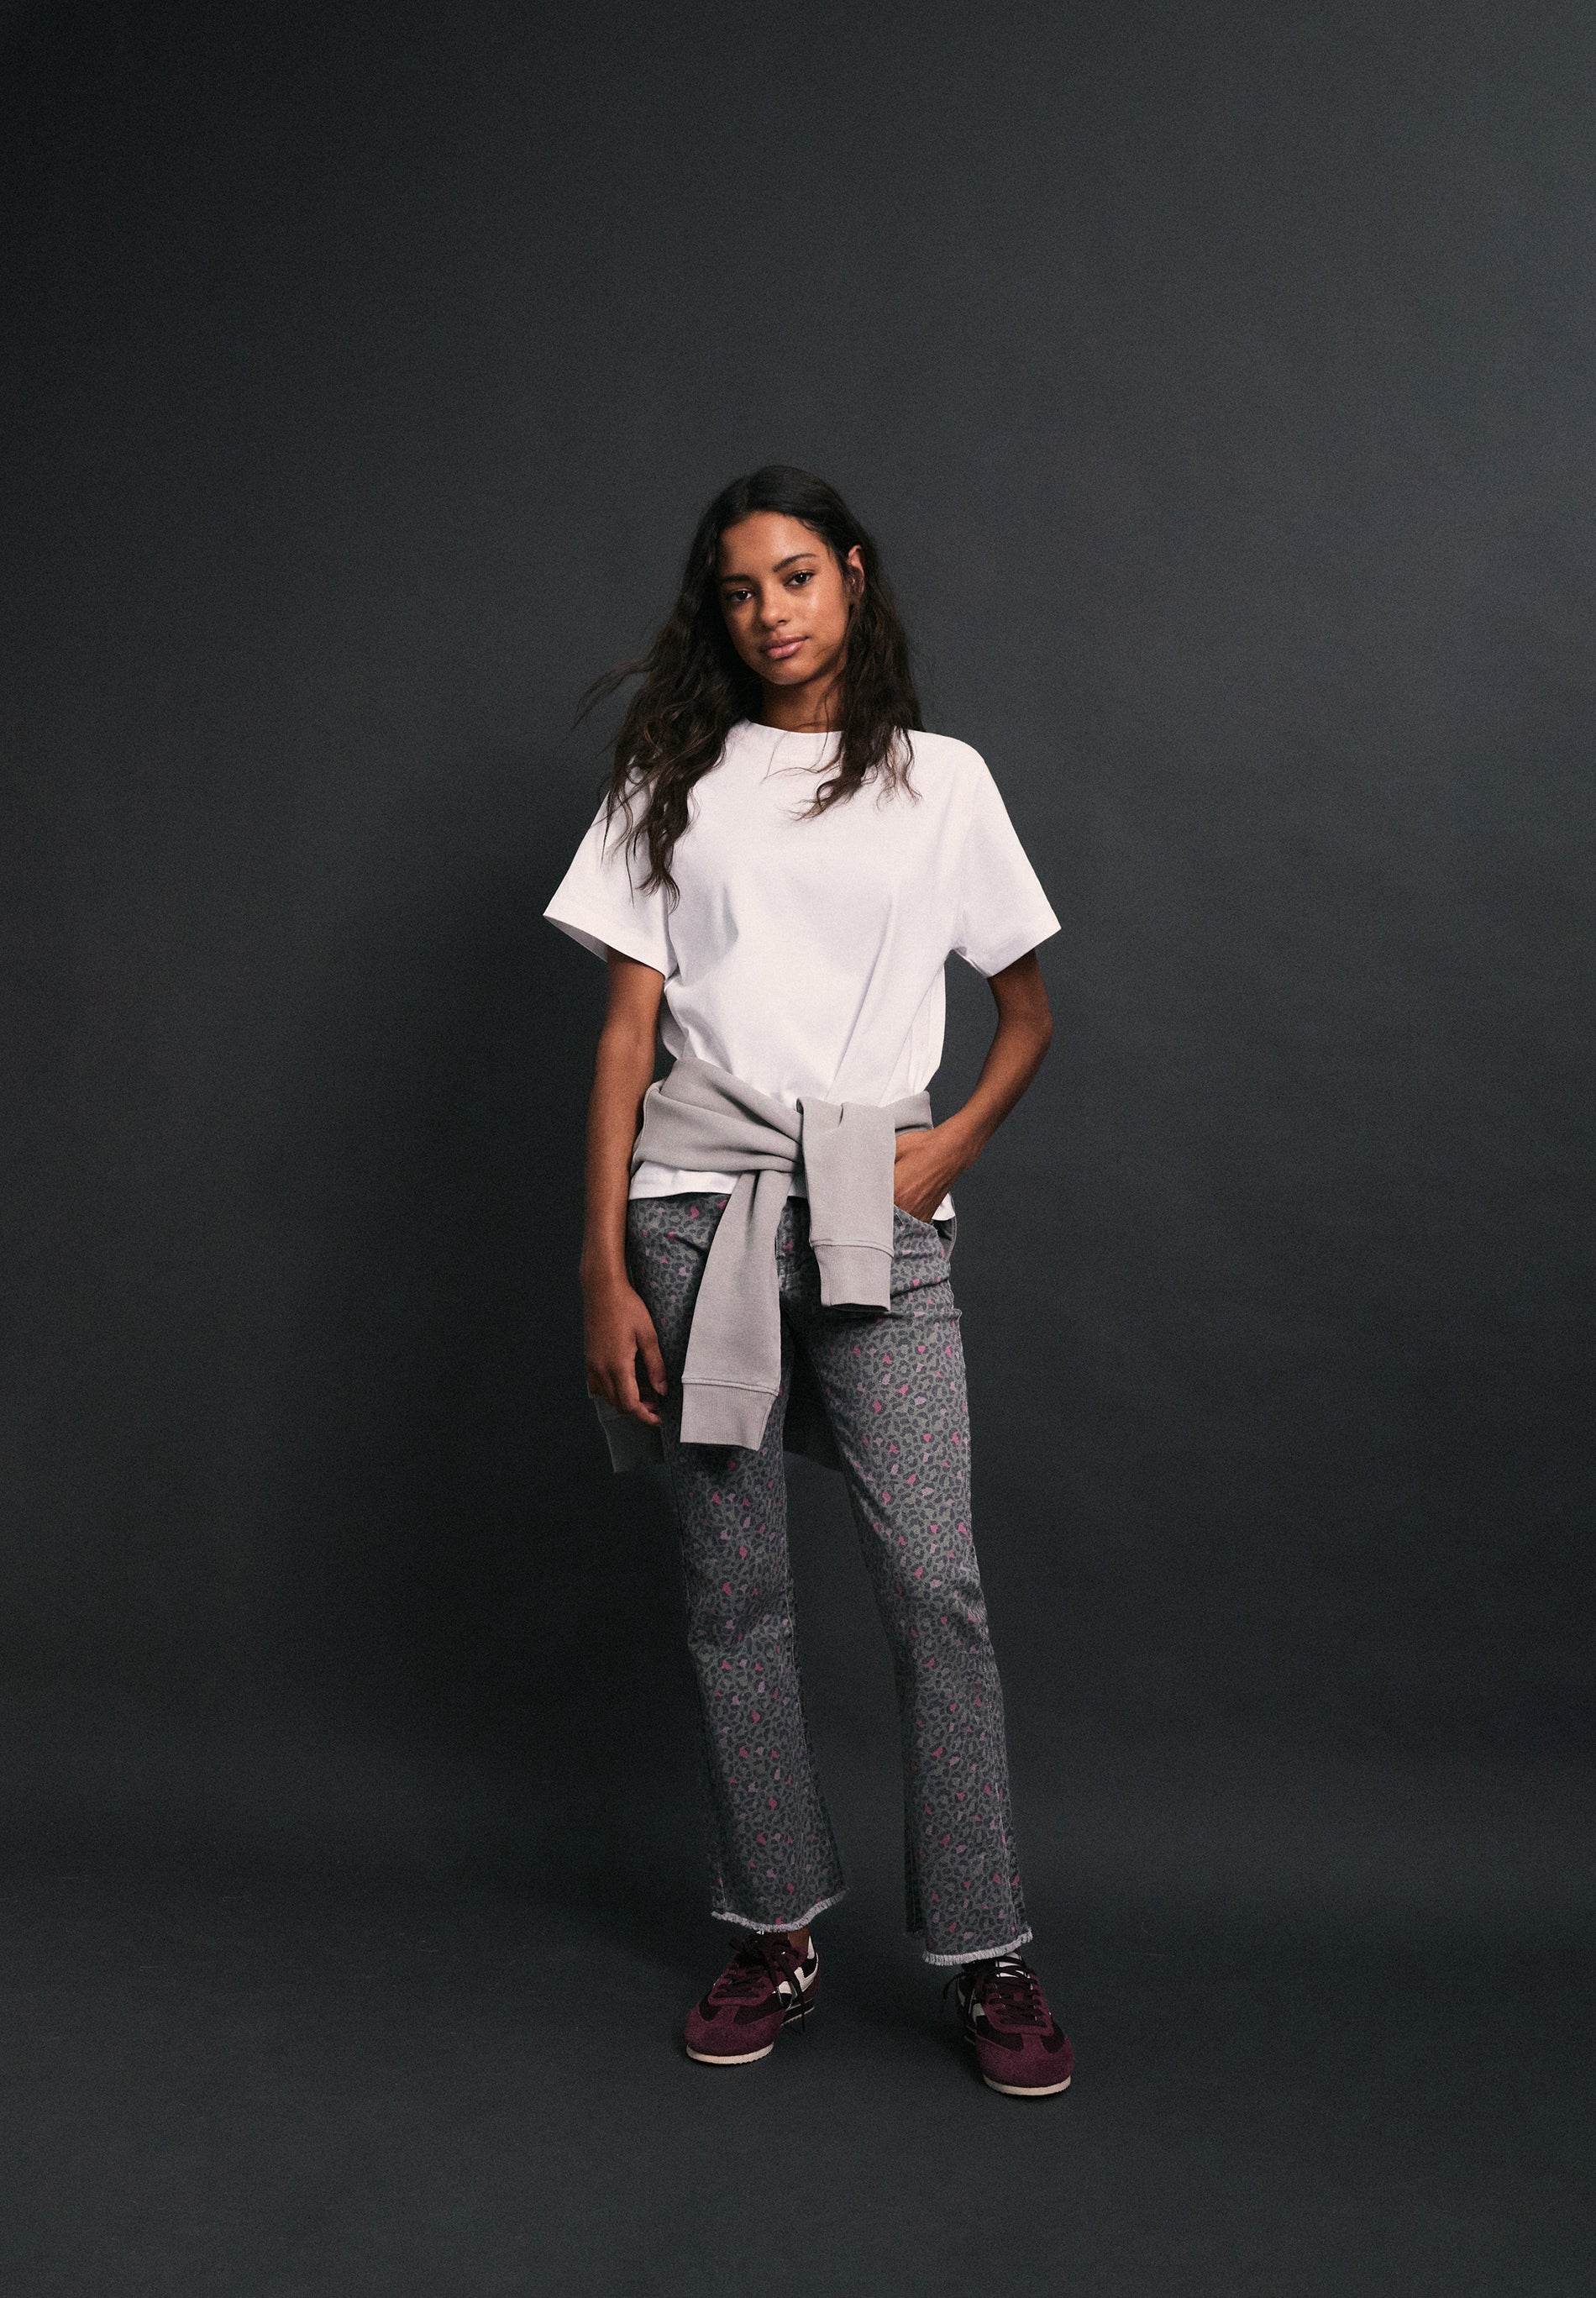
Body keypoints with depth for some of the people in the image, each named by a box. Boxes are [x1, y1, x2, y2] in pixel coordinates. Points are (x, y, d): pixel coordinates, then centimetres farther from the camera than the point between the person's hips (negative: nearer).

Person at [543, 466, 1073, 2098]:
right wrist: (603, 1271, -2)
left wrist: (951, 1147, -3)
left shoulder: (940, 781, 10)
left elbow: (1027, 1017, 16)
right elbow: (627, 1030, 5)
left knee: (935, 1583, -7)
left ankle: (985, 1958, 7)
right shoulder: (676, 784, 9)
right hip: (698, 1208, 1)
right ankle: (776, 1932, 20)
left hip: (876, 1224, 0)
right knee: (732, 1593, 5)